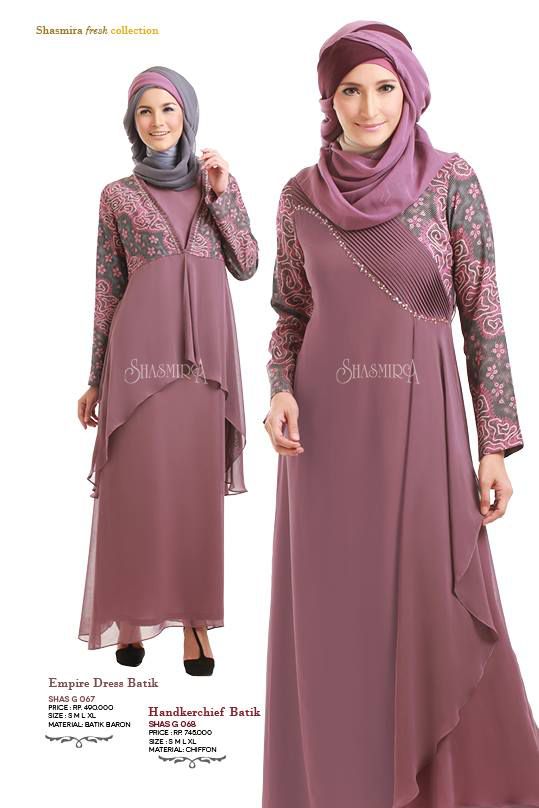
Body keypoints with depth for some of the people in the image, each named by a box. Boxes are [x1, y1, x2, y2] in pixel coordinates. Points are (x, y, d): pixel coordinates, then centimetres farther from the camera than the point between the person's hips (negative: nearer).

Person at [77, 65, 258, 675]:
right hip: (141, 349, -1)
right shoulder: (118, 195, 7)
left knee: (196, 485, 3)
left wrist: (222, 194, -3)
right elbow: (108, 289, 6)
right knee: (137, 484, 2)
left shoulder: (216, 180, 12)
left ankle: (192, 617, 13)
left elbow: (247, 266, 6)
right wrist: (96, 380, 5)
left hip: (205, 350, 2)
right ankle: (131, 618, 15)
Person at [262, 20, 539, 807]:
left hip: (420, 419, -1)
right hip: (327, 424, 2)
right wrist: (282, 392, -9)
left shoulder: (452, 180, -2)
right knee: (334, 610, 7)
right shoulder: (302, 194, 4)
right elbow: (291, 311, 10)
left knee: (433, 608, 4)